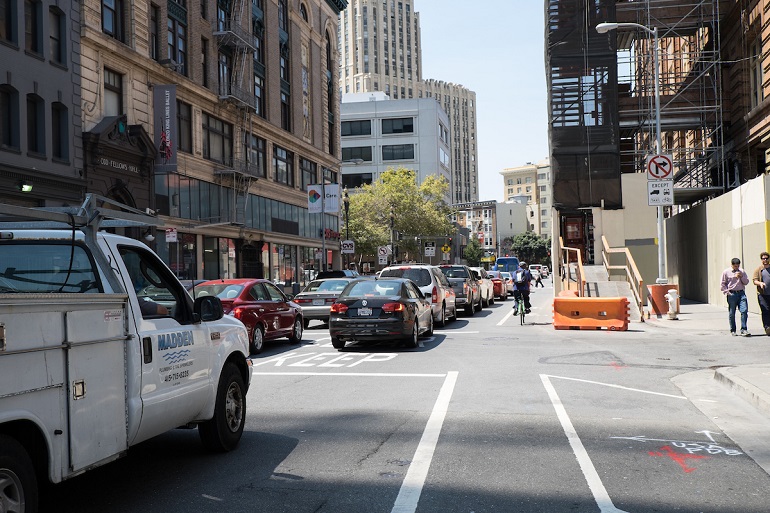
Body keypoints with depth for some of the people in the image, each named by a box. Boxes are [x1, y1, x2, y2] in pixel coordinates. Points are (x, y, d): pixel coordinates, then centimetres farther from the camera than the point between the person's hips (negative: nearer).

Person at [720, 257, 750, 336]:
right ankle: (732, 331, 15)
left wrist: (741, 276, -5)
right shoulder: (726, 272, 2)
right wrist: (727, 292, -6)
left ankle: (743, 330, -7)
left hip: (741, 293, 2)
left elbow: (746, 282, 11)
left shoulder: (742, 271, 12)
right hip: (732, 294, -2)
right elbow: (722, 285, 4)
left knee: (744, 311, -10)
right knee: (731, 313, 4)